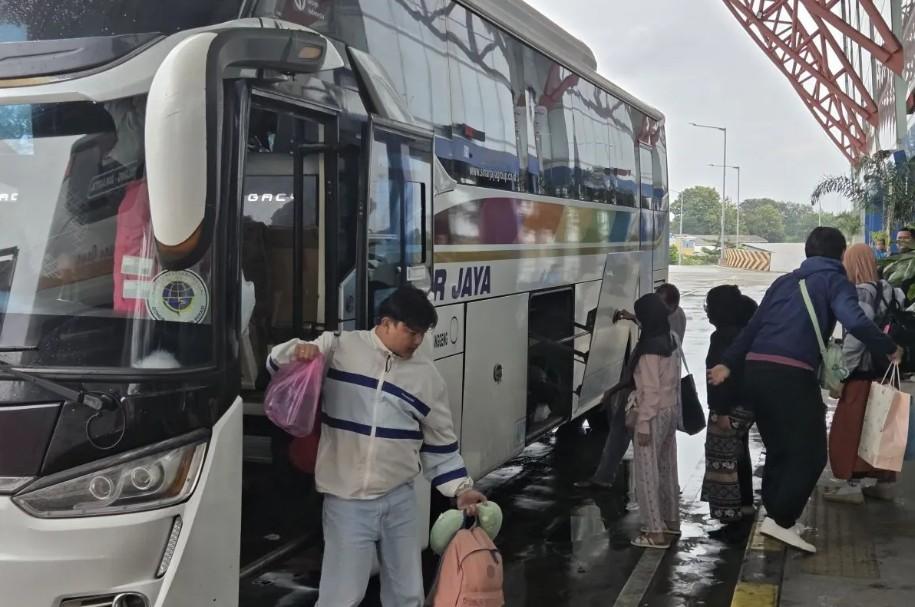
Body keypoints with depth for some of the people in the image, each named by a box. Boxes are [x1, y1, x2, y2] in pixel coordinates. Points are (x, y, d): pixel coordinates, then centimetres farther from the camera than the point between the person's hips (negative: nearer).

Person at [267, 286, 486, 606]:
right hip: (346, 502, -3)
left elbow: (440, 444, 9)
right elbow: (279, 363, 0)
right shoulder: (340, 348, -5)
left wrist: (460, 488, 0)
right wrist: (297, 350, -22)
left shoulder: (427, 374, 4)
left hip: (399, 501, 4)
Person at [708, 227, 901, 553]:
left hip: (756, 370, 7)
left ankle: (773, 516, 22)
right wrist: (889, 349, -1)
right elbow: (856, 322, -15)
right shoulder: (835, 281, 4)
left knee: (778, 450, 18)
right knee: (810, 453, 0)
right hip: (792, 375, -7)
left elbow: (753, 326, 23)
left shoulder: (785, 281, 22)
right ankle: (781, 521, -7)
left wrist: (728, 364, 27)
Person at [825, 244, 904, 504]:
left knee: (851, 428, -1)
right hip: (886, 370, 8)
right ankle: (886, 481, 22)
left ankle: (852, 485, 1)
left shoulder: (862, 293, -16)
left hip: (864, 372, -8)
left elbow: (856, 337, -21)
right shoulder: (889, 289, 8)